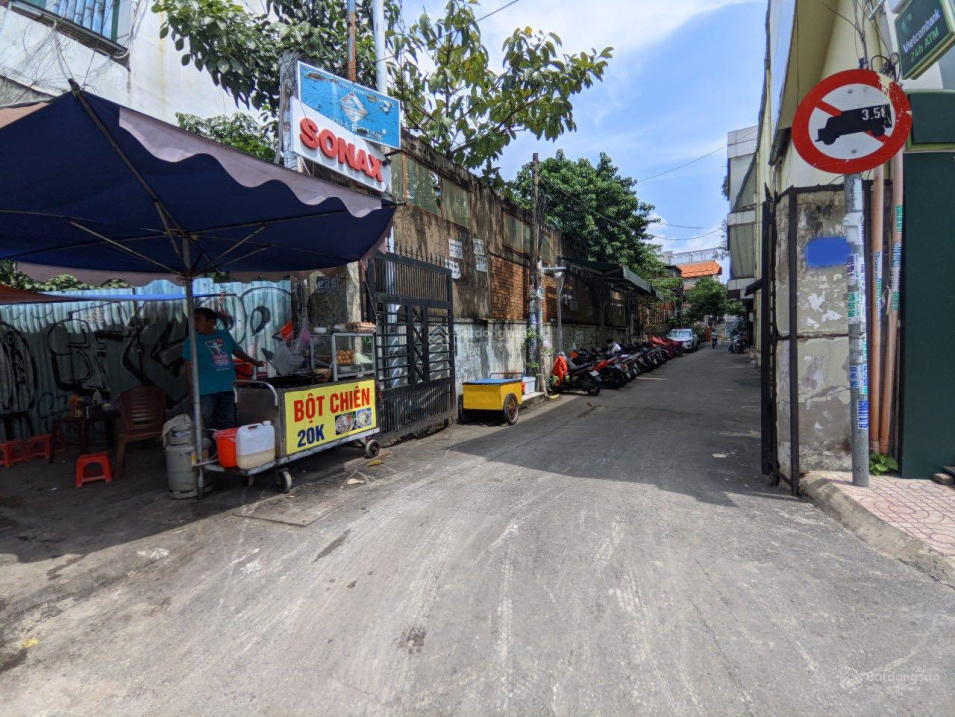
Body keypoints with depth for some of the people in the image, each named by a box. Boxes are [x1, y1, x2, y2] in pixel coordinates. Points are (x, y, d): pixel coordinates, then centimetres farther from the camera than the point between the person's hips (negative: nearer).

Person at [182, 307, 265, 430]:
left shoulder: (225, 335, 9)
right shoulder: (192, 341, -1)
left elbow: (237, 351, 23)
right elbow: (189, 366, -3)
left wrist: (254, 362, 25)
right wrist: (192, 388, -8)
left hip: (228, 387, 3)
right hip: (206, 390, -3)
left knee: (228, 423, 9)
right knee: (209, 424, -1)